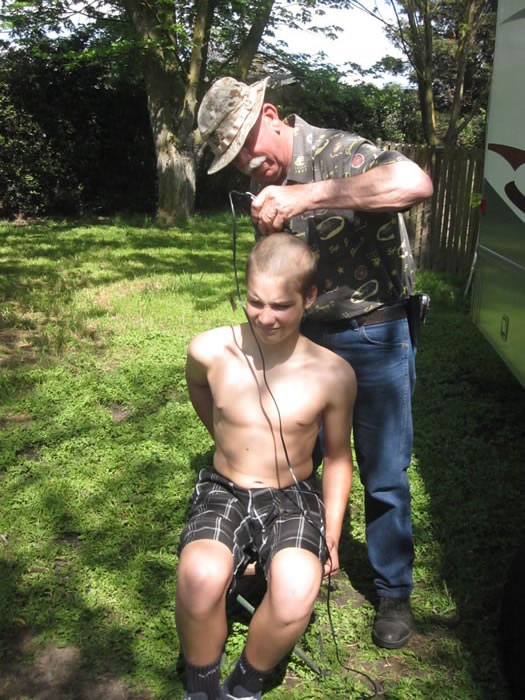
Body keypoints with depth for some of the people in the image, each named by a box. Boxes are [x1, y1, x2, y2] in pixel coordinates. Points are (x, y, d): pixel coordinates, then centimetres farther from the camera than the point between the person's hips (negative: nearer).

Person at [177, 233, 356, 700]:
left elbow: (338, 457, 3)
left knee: (297, 593, -30)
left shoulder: (333, 374, -12)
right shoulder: (208, 351, -11)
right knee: (200, 579, -32)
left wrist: (332, 533, -2)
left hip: (294, 499, 0)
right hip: (224, 492, 1)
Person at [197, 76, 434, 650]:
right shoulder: (266, 179, 3)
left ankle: (394, 591, 28)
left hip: (374, 338, -6)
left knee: (384, 474, 7)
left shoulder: (337, 153, -19)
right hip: (307, 334, 6)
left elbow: (417, 183, -41)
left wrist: (308, 195, -41)